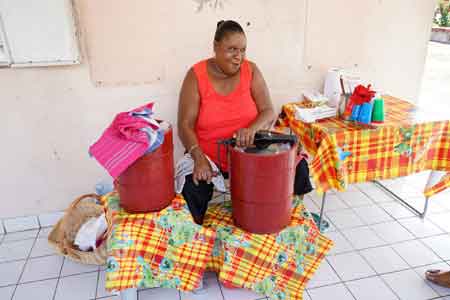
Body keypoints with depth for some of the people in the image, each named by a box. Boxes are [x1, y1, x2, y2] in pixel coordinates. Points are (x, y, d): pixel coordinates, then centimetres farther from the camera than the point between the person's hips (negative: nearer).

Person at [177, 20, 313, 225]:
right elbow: (185, 125, -12)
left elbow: (269, 113, -7)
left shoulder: (251, 71, -2)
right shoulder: (197, 75, -9)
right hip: (208, 157, -2)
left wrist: (252, 129, -30)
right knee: (192, 189, -31)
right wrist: (199, 158, -30)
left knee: (297, 167, -16)